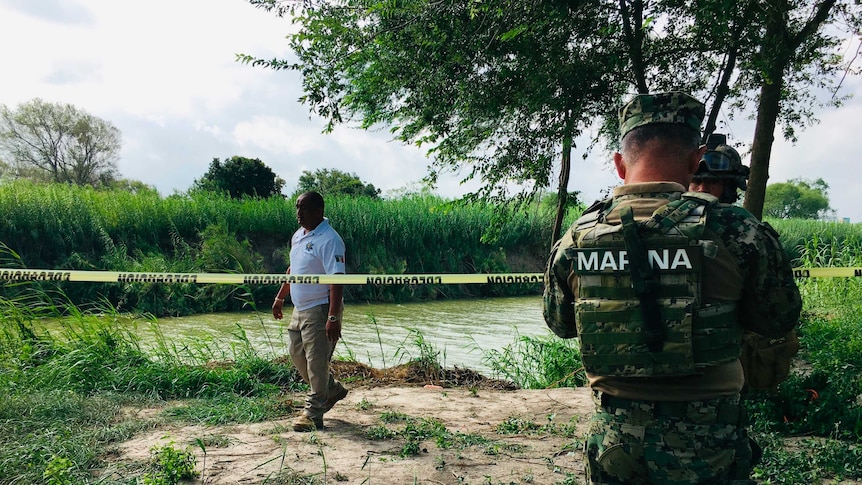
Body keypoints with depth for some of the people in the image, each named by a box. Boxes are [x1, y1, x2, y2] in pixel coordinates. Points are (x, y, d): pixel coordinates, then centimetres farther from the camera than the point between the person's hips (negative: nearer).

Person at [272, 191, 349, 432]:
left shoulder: (329, 240, -19)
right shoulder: (299, 235, 10)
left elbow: (337, 280, -25)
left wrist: (333, 318, -30)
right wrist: (280, 298, 25)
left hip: (320, 310, -10)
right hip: (300, 308, 10)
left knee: (316, 360, -2)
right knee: (297, 354, 18)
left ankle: (313, 413, 11)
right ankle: (333, 389, 35)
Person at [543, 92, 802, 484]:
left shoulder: (575, 239, -8)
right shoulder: (735, 231, -16)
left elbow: (559, 323, 9)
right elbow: (781, 319, 0)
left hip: (612, 442, 2)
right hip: (704, 450, -2)